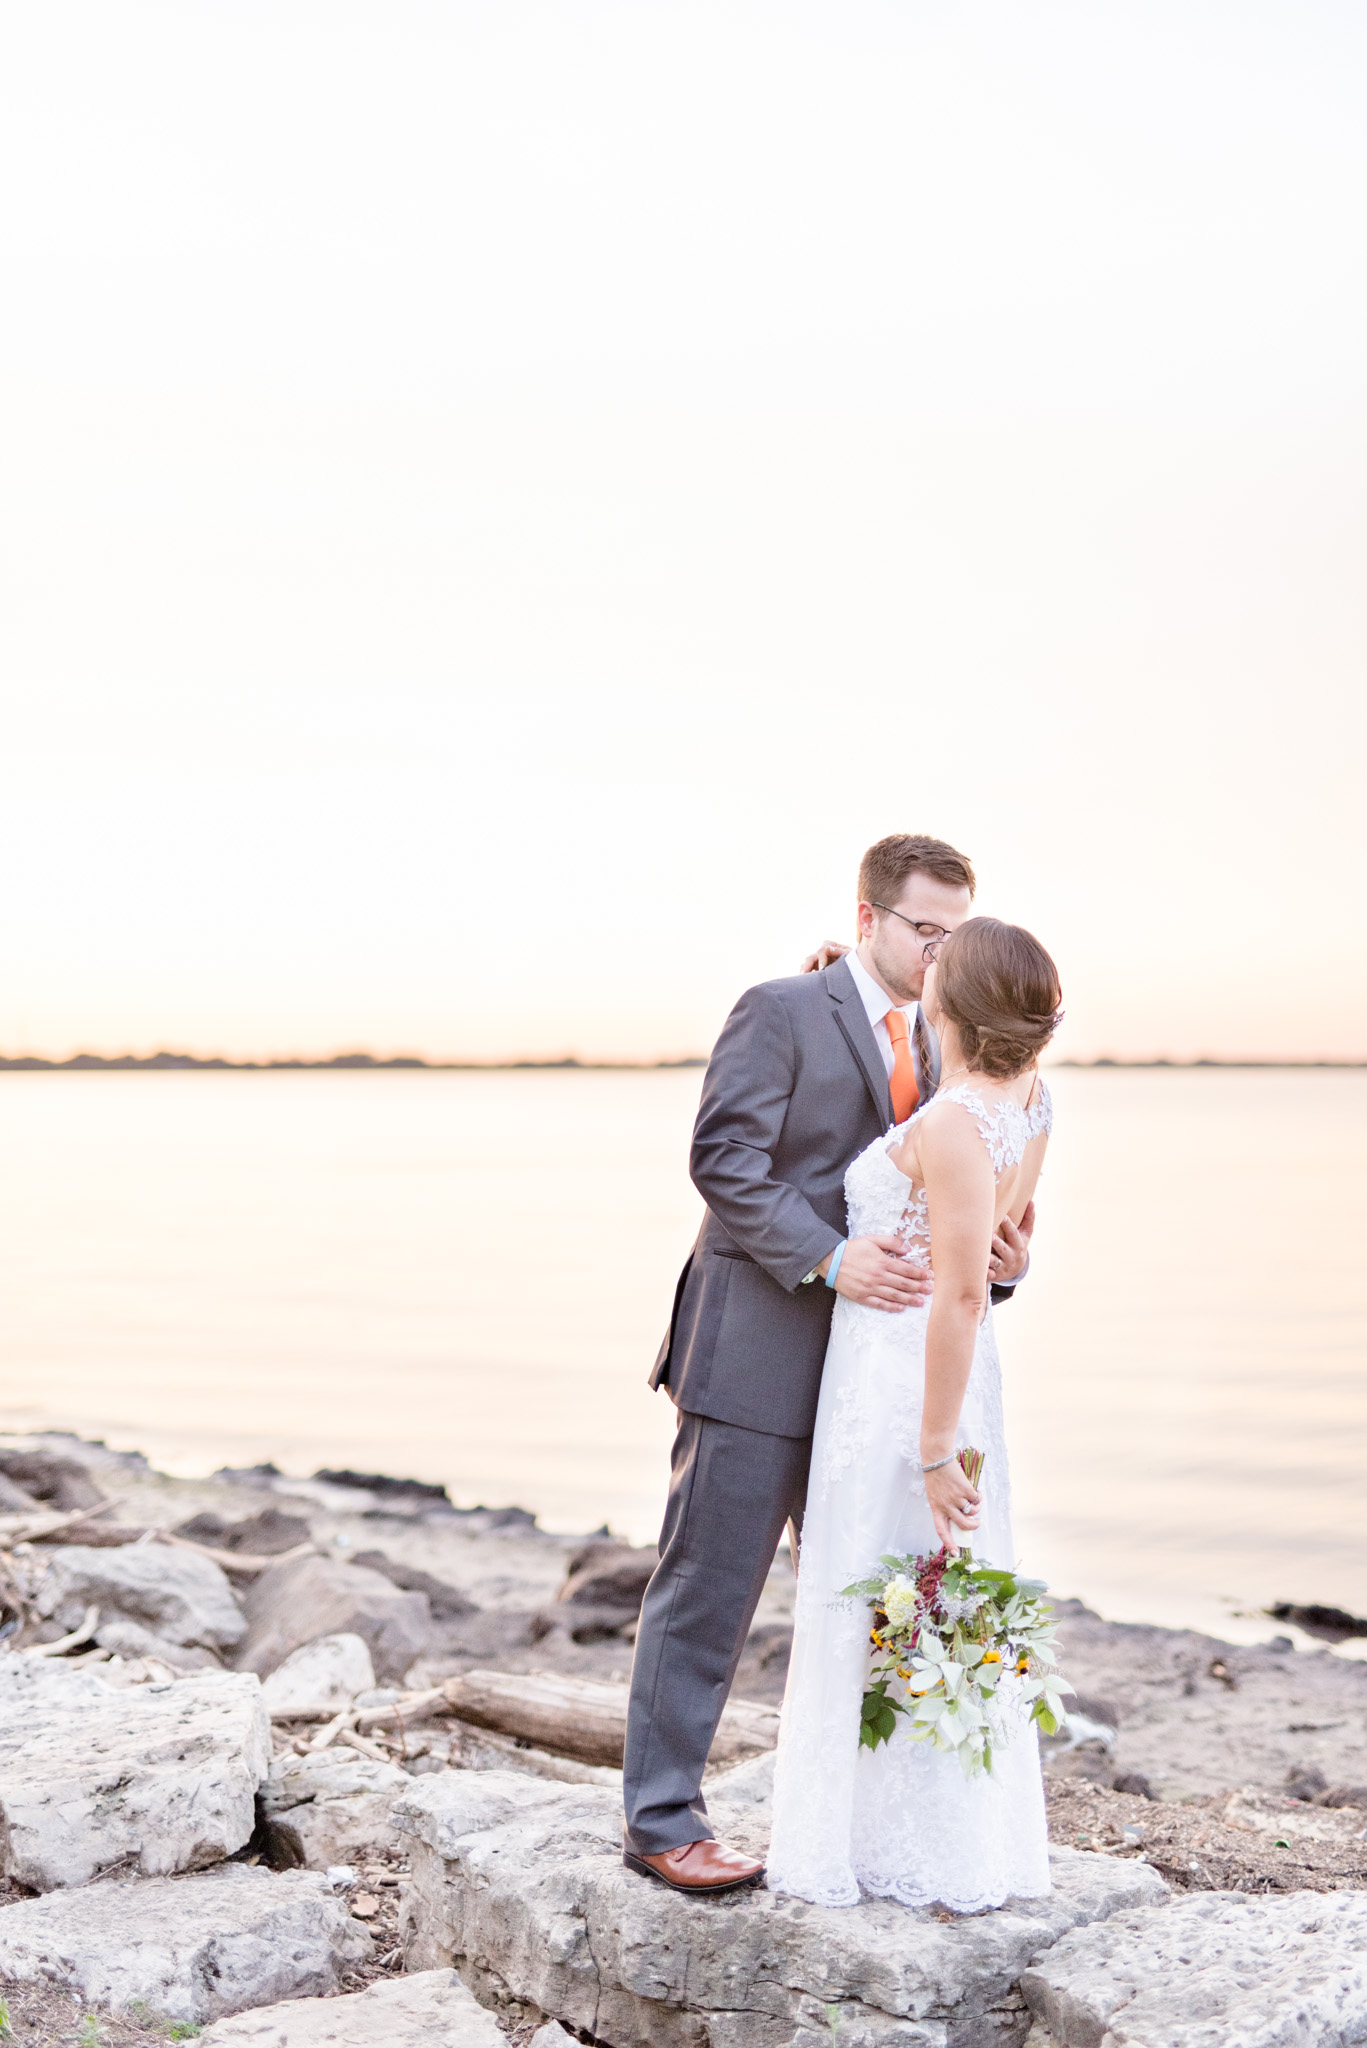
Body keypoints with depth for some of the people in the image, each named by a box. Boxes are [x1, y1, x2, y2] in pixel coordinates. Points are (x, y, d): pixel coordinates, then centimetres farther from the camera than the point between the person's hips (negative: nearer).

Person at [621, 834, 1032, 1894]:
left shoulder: (939, 1046, 15)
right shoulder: (781, 1011, -7)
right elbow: (724, 1157, -15)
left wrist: (1004, 1257, -7)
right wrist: (828, 1258, -26)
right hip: (760, 1351, -7)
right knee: (711, 1588, 0)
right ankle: (661, 1817, 11)